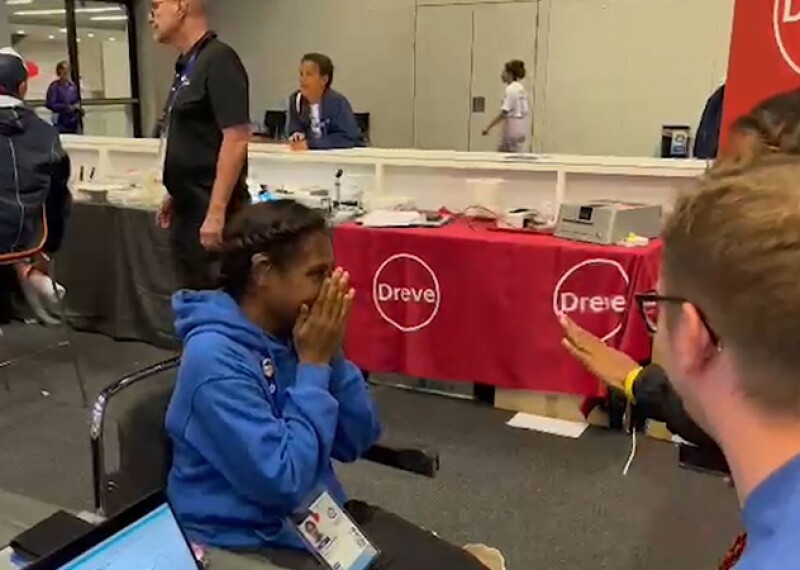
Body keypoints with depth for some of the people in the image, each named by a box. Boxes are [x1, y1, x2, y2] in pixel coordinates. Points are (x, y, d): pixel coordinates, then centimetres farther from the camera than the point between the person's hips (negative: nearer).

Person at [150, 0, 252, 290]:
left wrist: (216, 212, -24)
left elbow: (236, 140, -21)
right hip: (187, 210, 9)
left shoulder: (218, 59, -14)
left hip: (211, 213, -9)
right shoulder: (187, 65, 13)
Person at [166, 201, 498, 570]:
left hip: (322, 518, 7)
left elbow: (358, 442, 3)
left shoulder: (287, 334, 0)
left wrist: (331, 355, -11)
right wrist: (313, 364, -20)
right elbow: (284, 483, -26)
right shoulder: (214, 357, -22)